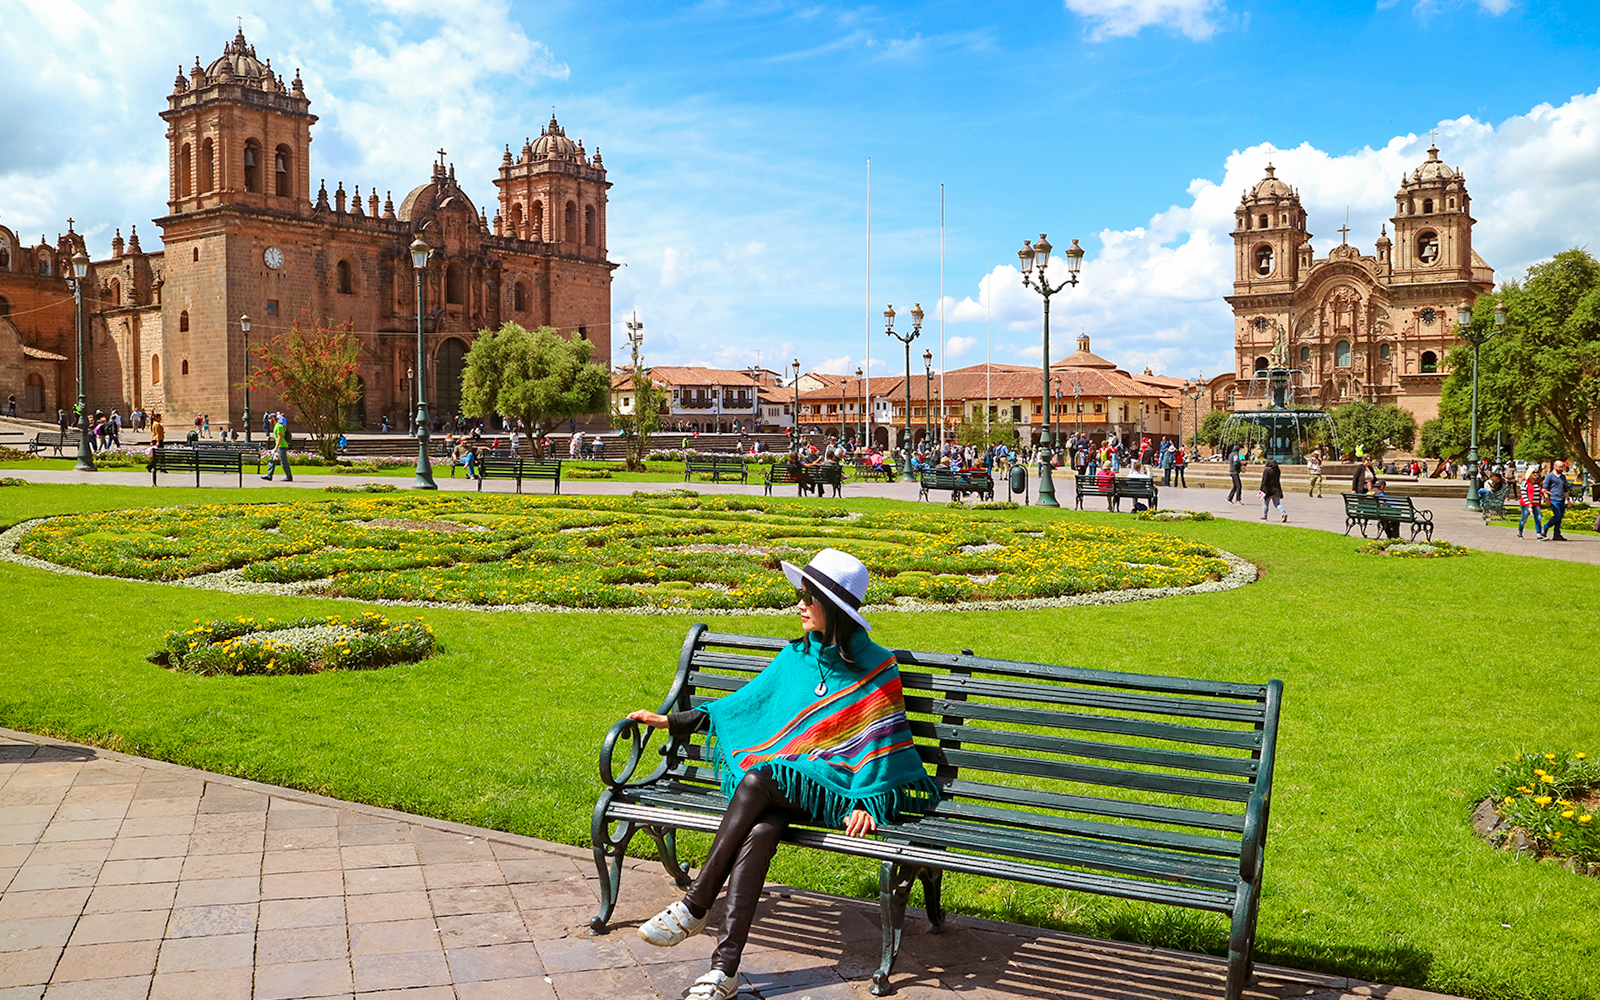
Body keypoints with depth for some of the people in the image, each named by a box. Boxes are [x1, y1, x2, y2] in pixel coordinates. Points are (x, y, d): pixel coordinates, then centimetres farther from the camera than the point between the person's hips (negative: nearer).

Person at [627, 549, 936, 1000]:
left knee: (758, 778, -34)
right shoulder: (794, 657, 16)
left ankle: (695, 907, -28)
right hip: (778, 771, 4)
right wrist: (670, 721, 22)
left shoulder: (874, 667, 1)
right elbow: (745, 702, 22)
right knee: (759, 831, -30)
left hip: (833, 784, -4)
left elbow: (885, 738, -1)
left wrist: (869, 802, -13)